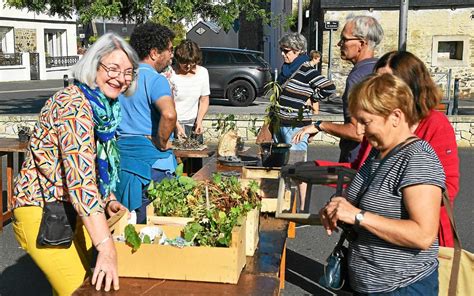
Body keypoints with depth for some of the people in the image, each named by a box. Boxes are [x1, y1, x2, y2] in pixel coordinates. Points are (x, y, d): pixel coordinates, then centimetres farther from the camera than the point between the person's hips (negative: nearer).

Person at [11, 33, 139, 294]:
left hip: (73, 209, 9)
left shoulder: (104, 106, 5)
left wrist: (107, 200, 4)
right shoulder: (74, 105, -23)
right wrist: (106, 247, -38)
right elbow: (81, 178, -33)